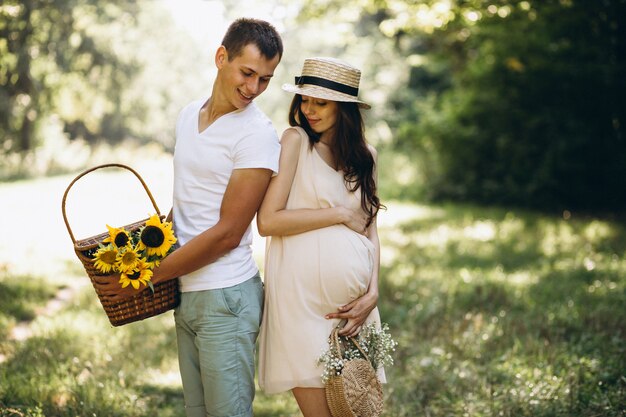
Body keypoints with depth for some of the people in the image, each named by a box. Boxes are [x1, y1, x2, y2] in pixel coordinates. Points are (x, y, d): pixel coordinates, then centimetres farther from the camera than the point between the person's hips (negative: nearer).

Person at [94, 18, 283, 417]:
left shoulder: (257, 136, -14)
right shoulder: (189, 115, 9)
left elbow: (226, 234, -17)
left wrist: (146, 279, -13)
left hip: (225, 298, -7)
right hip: (186, 294, 7)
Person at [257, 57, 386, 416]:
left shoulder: (365, 155, 12)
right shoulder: (296, 140, -3)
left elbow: (370, 229, 11)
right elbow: (267, 221, -13)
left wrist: (373, 294, -3)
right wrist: (342, 214, -9)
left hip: (353, 300, 5)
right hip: (302, 297, -5)